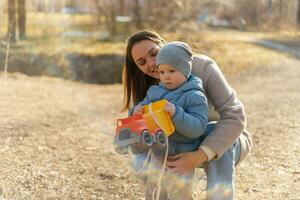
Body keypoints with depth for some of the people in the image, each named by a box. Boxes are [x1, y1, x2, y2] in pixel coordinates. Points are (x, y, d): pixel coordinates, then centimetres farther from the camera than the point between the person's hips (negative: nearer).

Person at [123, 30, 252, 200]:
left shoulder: (201, 66, -25)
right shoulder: (145, 88, -11)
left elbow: (234, 115, -33)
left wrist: (199, 156, -44)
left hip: (227, 142, -3)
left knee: (215, 133, -36)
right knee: (141, 160, -18)